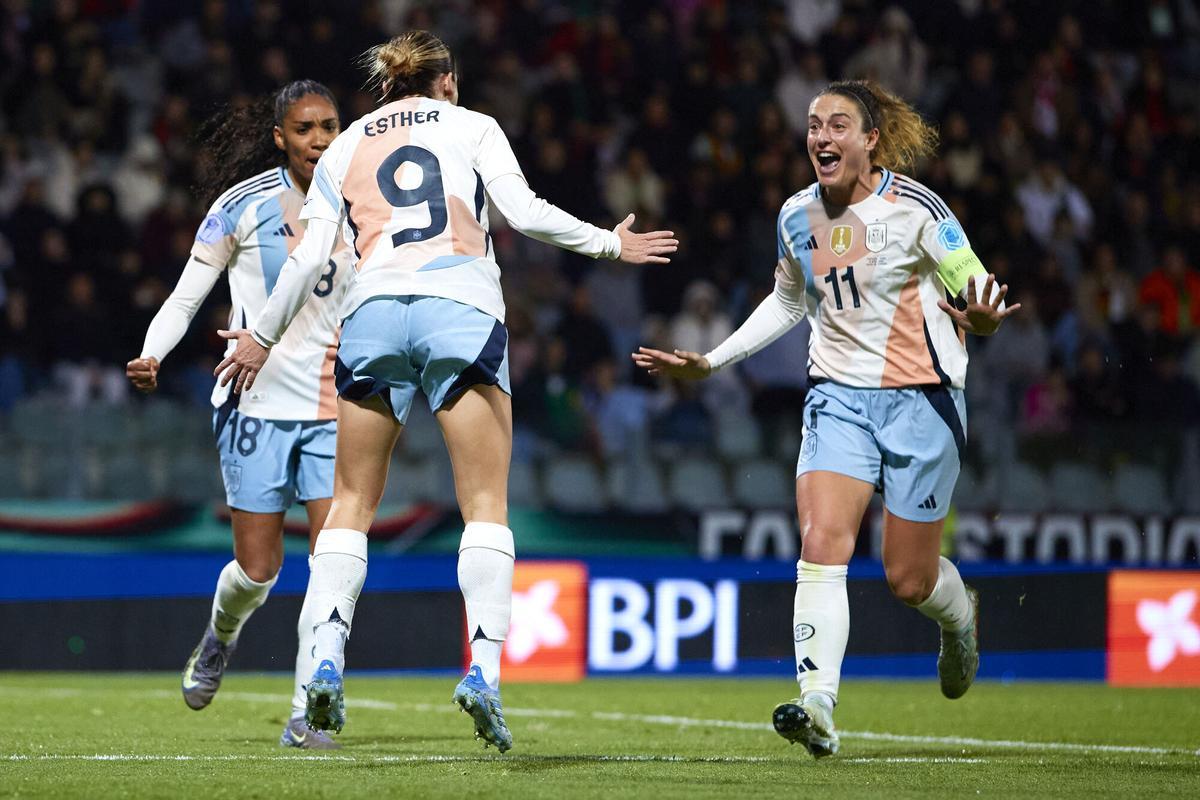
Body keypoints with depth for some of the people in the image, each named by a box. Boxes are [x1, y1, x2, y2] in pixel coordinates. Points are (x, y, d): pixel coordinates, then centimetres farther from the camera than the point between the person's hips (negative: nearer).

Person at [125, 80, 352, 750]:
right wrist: (152, 355, -16)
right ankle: (221, 636, 35)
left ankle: (307, 715, -7)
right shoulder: (243, 205, -5)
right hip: (258, 400, -3)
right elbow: (186, 297, -2)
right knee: (258, 568, -1)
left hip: (331, 407, 3)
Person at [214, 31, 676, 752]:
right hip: (464, 310, -2)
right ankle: (484, 668, -18)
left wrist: (261, 339, 26)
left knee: (353, 502, 10)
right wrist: (610, 244, 18)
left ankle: (327, 665, -5)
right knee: (486, 505, -1)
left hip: (373, 309, 2)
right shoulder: (472, 127, 17)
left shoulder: (345, 147, 21)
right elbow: (525, 213, 4)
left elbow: (311, 257, 15)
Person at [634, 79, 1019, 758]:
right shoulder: (798, 216, 3)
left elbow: (977, 290, -7)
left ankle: (959, 617, 41)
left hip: (921, 396, -4)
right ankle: (817, 707, -28)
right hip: (838, 393, 4)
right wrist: (710, 362, 19)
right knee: (821, 544, -19)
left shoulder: (915, 209, -12)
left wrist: (982, 319, -32)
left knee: (908, 579, 4)